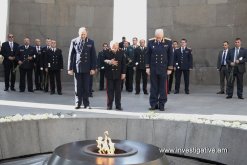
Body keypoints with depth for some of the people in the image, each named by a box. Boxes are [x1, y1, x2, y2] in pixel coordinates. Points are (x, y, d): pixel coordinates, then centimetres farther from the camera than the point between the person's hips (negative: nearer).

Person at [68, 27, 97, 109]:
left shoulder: (91, 42, 3)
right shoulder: (74, 41, 1)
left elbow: (93, 56, 3)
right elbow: (70, 55, 2)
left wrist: (93, 68, -3)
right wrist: (70, 68, -2)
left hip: (87, 68, 0)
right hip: (77, 68, 0)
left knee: (86, 87, 4)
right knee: (78, 87, 6)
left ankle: (86, 104, 13)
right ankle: (78, 103, 15)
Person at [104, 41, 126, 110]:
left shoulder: (121, 53, 3)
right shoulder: (107, 53, -2)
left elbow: (123, 63, 4)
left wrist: (123, 73, 0)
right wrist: (109, 62, -22)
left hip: (118, 74, 1)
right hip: (109, 74, -1)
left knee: (118, 90, 5)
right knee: (110, 90, 4)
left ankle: (118, 106, 13)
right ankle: (109, 105, 14)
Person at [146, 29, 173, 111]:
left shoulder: (168, 42, -3)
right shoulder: (151, 42, -1)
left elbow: (170, 56, 1)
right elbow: (148, 55, 5)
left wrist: (170, 68, -2)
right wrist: (147, 67, 1)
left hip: (163, 69, -1)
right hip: (153, 68, 1)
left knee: (163, 87, 4)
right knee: (154, 87, 6)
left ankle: (161, 105, 13)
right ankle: (153, 104, 14)